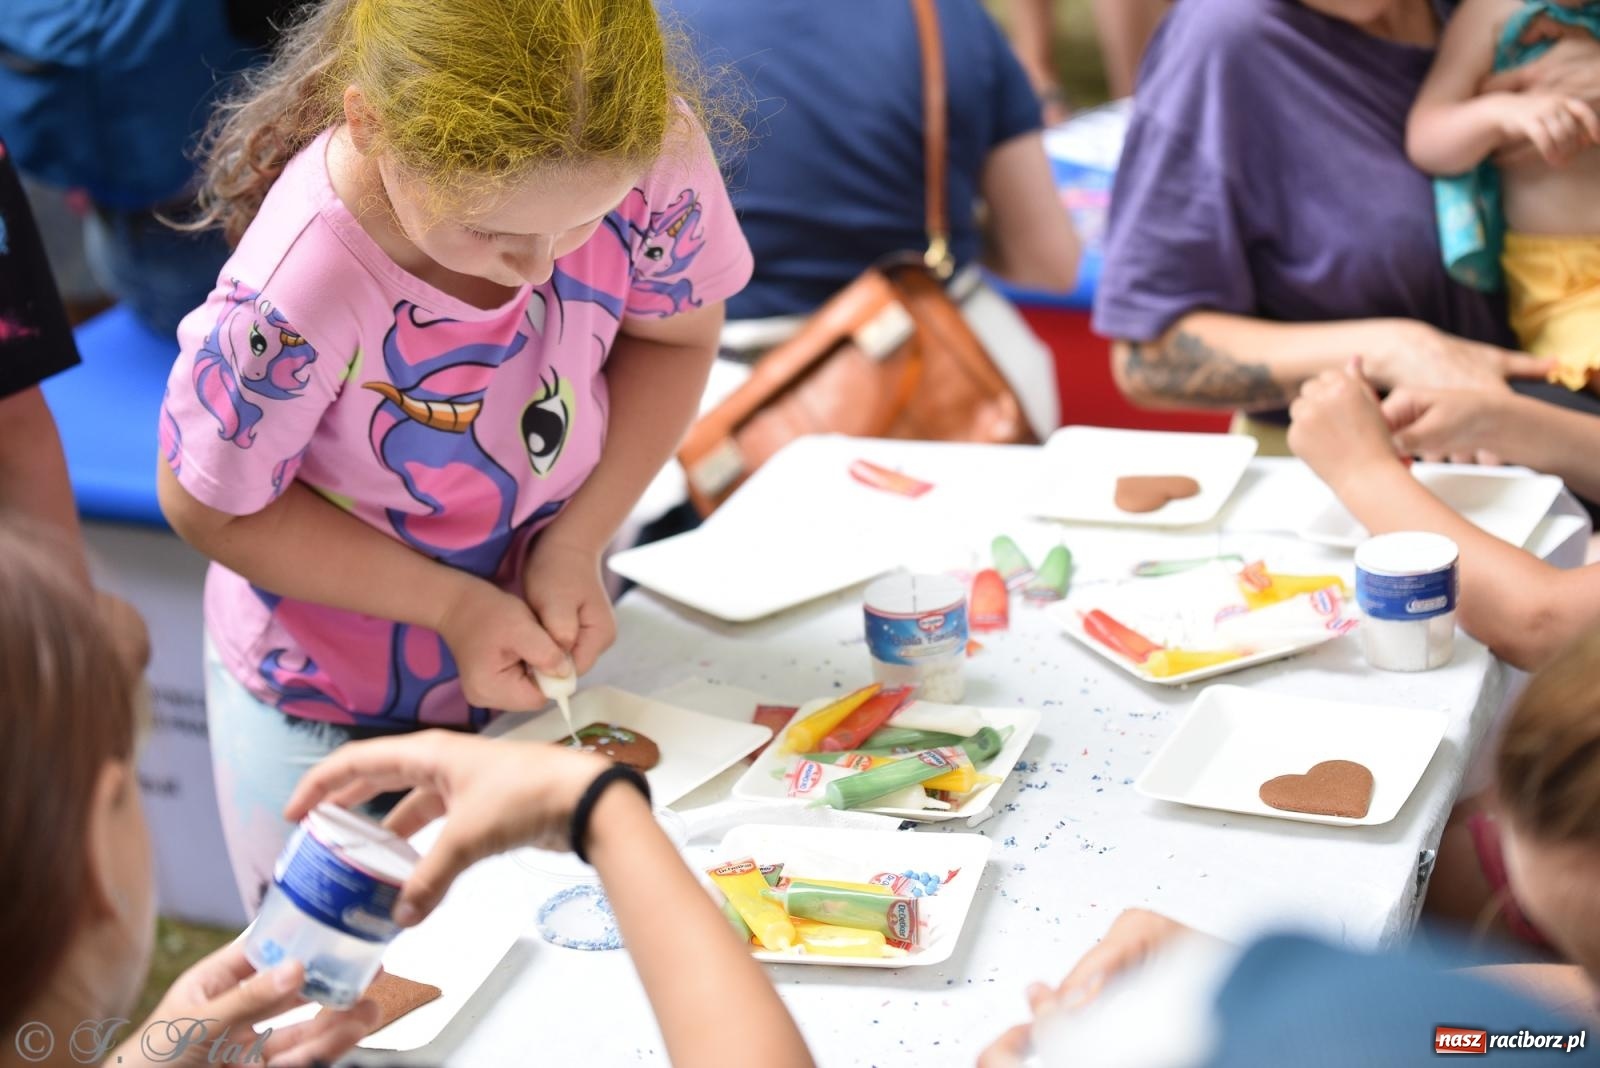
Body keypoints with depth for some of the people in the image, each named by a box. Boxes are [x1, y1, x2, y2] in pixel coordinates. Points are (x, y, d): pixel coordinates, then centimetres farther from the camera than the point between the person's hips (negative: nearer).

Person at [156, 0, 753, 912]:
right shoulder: (296, 298, -37)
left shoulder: (650, 150, -27)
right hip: (335, 716, -3)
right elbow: (212, 506, -18)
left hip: (546, 647, 3)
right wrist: (452, 607, -22)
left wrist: (577, 542, -17)